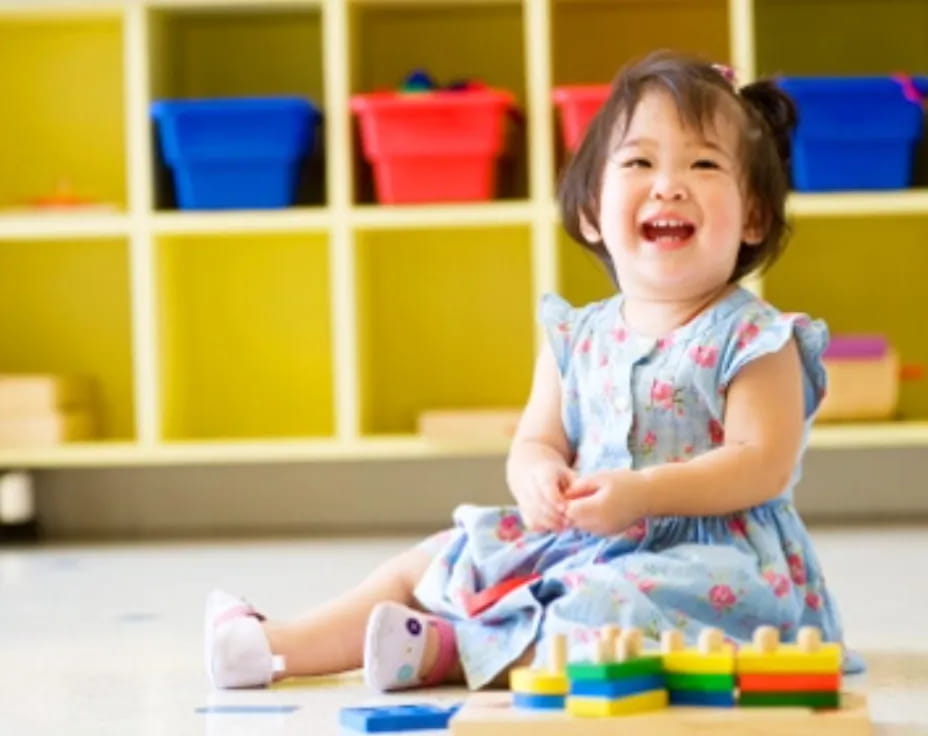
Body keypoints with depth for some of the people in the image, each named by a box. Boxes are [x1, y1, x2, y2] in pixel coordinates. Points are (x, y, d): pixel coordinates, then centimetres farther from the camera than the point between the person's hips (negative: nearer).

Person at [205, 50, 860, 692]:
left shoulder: (754, 341, -10)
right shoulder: (577, 339, 8)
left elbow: (764, 464, -17)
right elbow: (536, 442, 9)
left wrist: (641, 492, -26)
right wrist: (539, 477, -17)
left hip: (708, 559, -7)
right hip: (576, 543, 7)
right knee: (424, 567, 6)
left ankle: (447, 649, -30)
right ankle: (276, 644, 3)